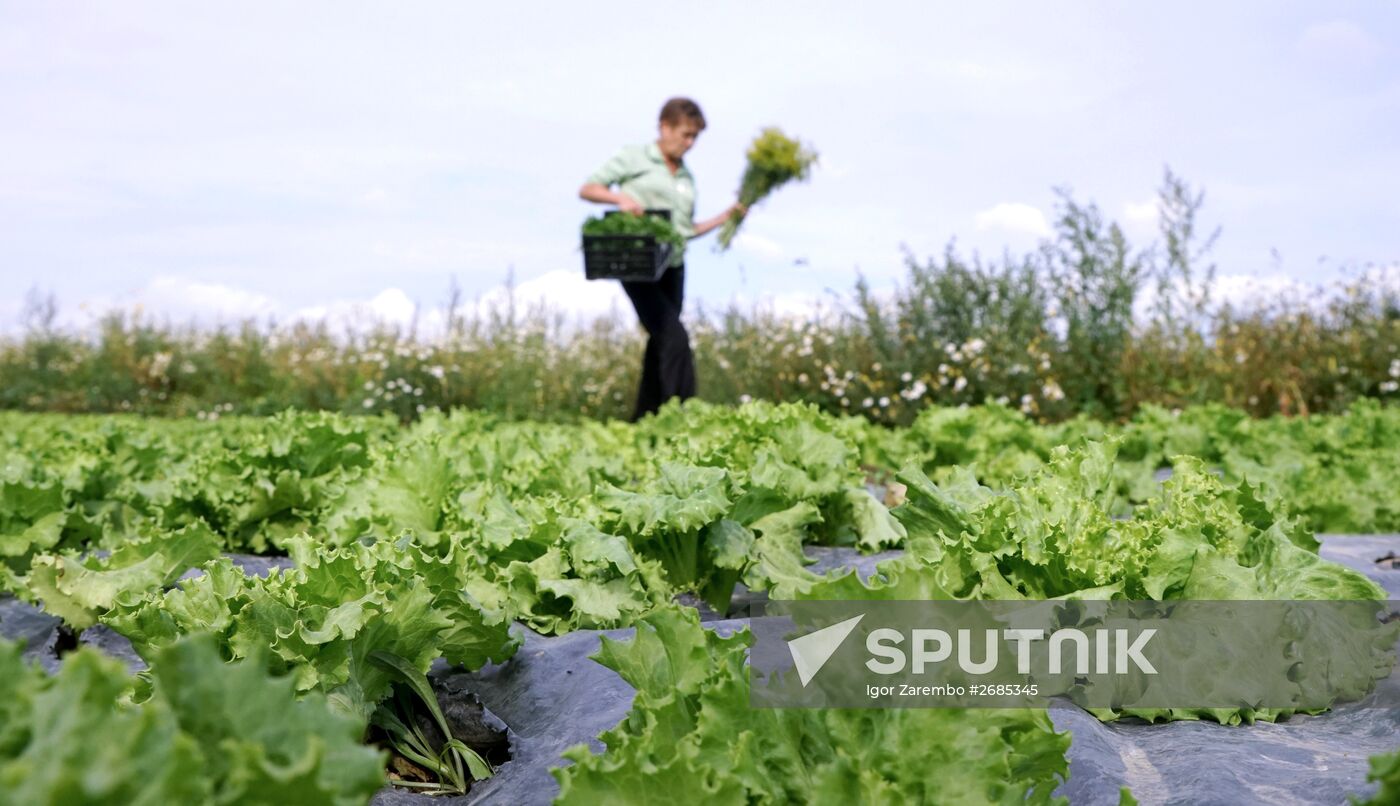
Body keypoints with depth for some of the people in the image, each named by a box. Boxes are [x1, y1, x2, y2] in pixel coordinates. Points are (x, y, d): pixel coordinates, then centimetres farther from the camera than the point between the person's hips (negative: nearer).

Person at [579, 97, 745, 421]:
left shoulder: (686, 177, 20)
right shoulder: (634, 157, 5)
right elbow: (586, 189, 2)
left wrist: (727, 216, 10)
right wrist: (620, 197, -16)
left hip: (673, 267, 6)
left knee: (660, 345, 7)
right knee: (675, 337, -19)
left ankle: (643, 422, 16)